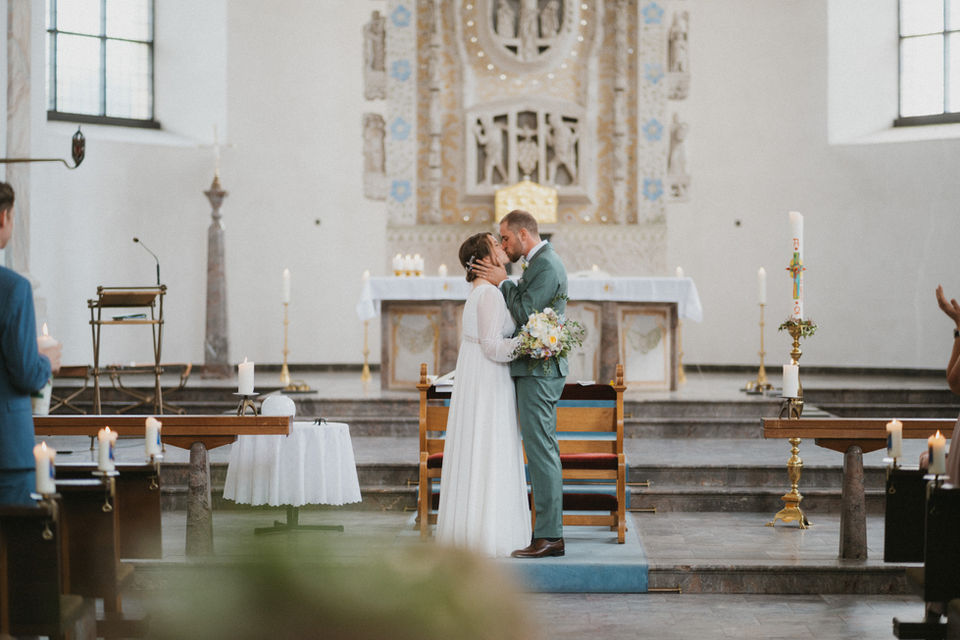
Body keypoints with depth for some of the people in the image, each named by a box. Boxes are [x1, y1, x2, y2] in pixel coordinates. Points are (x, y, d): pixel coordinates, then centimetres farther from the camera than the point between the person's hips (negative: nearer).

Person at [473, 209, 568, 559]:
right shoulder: (539, 263, 18)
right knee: (544, 451, 11)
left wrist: (503, 282, -8)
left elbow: (525, 312, -19)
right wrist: (503, 281, 8)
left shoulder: (546, 266, -14)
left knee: (541, 452, -10)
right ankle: (551, 533, 15)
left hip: (538, 371, -11)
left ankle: (547, 536, -8)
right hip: (537, 369, 11)